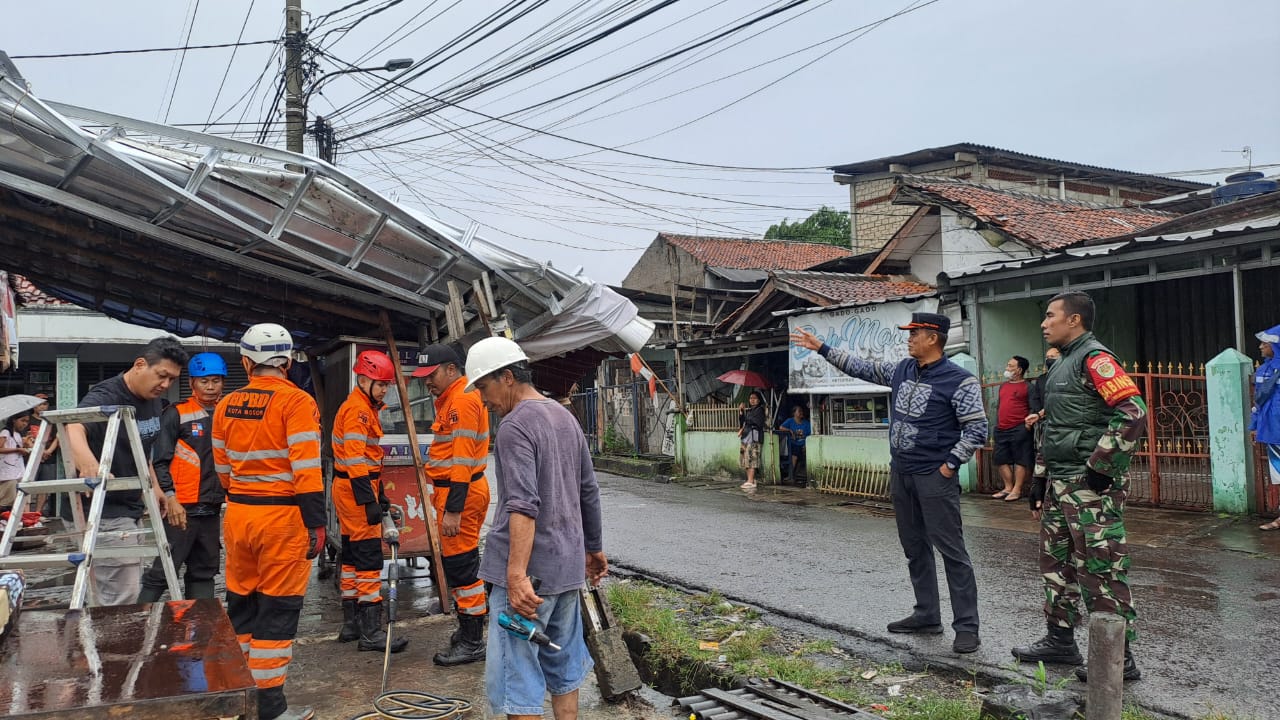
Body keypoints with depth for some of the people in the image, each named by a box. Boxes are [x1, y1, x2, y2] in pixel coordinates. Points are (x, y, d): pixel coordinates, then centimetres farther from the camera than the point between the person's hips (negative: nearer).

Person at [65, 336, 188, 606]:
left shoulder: (154, 401, 6)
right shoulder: (106, 397, -20)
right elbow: (73, 428, -43)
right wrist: (88, 464, -62)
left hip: (130, 510, 9)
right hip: (105, 514, -9)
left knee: (129, 594, 18)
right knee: (122, 604, -10)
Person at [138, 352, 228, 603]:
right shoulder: (176, 414, -5)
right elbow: (160, 460, -9)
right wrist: (170, 498, -17)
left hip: (213, 510, 6)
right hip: (181, 508, -6)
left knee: (204, 573, 12)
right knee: (163, 571, -6)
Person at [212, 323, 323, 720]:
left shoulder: (226, 406, 8)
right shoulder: (296, 402, -12)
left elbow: (223, 468, 15)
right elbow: (306, 469, -17)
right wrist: (316, 523, -12)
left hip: (238, 514, 6)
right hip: (282, 517, -6)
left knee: (241, 603, 17)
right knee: (278, 610, 2)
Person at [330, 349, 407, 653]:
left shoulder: (365, 408, 18)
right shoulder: (357, 409, -15)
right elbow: (356, 460, -22)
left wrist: (379, 494, 23)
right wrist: (368, 502, -26)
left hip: (350, 490, 11)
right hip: (355, 491, -11)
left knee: (353, 556, 15)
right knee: (369, 558, -9)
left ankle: (351, 625, 23)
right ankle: (371, 632, -6)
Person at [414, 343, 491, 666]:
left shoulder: (461, 400, -17)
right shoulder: (452, 399, 17)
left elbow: (461, 461, -23)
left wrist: (453, 510, -24)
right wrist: (442, 494, 25)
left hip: (461, 494, -11)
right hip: (460, 490, 11)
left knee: (460, 565, -6)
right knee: (460, 563, 17)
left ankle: (472, 642, 1)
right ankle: (469, 628, 28)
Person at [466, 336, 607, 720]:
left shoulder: (516, 426, -14)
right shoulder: (566, 417, 13)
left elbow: (523, 505, -25)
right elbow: (589, 492, 20)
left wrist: (517, 575, -30)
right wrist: (594, 547, 29)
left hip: (530, 572, -9)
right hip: (567, 566, 9)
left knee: (517, 677, -3)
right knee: (564, 666, 17)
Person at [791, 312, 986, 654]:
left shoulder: (959, 380, -12)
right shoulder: (901, 370, 8)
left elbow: (977, 429, -12)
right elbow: (862, 367, 17)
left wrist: (950, 465, -14)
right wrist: (820, 347, 16)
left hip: (934, 478, -8)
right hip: (900, 473, 8)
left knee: (952, 551, -5)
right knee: (914, 548, 14)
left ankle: (967, 626, 0)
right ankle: (927, 616, 24)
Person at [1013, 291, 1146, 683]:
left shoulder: (1095, 358, -12)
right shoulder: (1062, 364, 18)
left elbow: (1133, 414, -23)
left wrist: (1100, 467, -21)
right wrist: (1042, 478, 23)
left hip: (1092, 486, -10)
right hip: (1061, 484, 10)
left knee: (1101, 569, -4)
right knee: (1056, 562, 16)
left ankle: (1118, 658, 6)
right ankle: (1060, 640, 27)